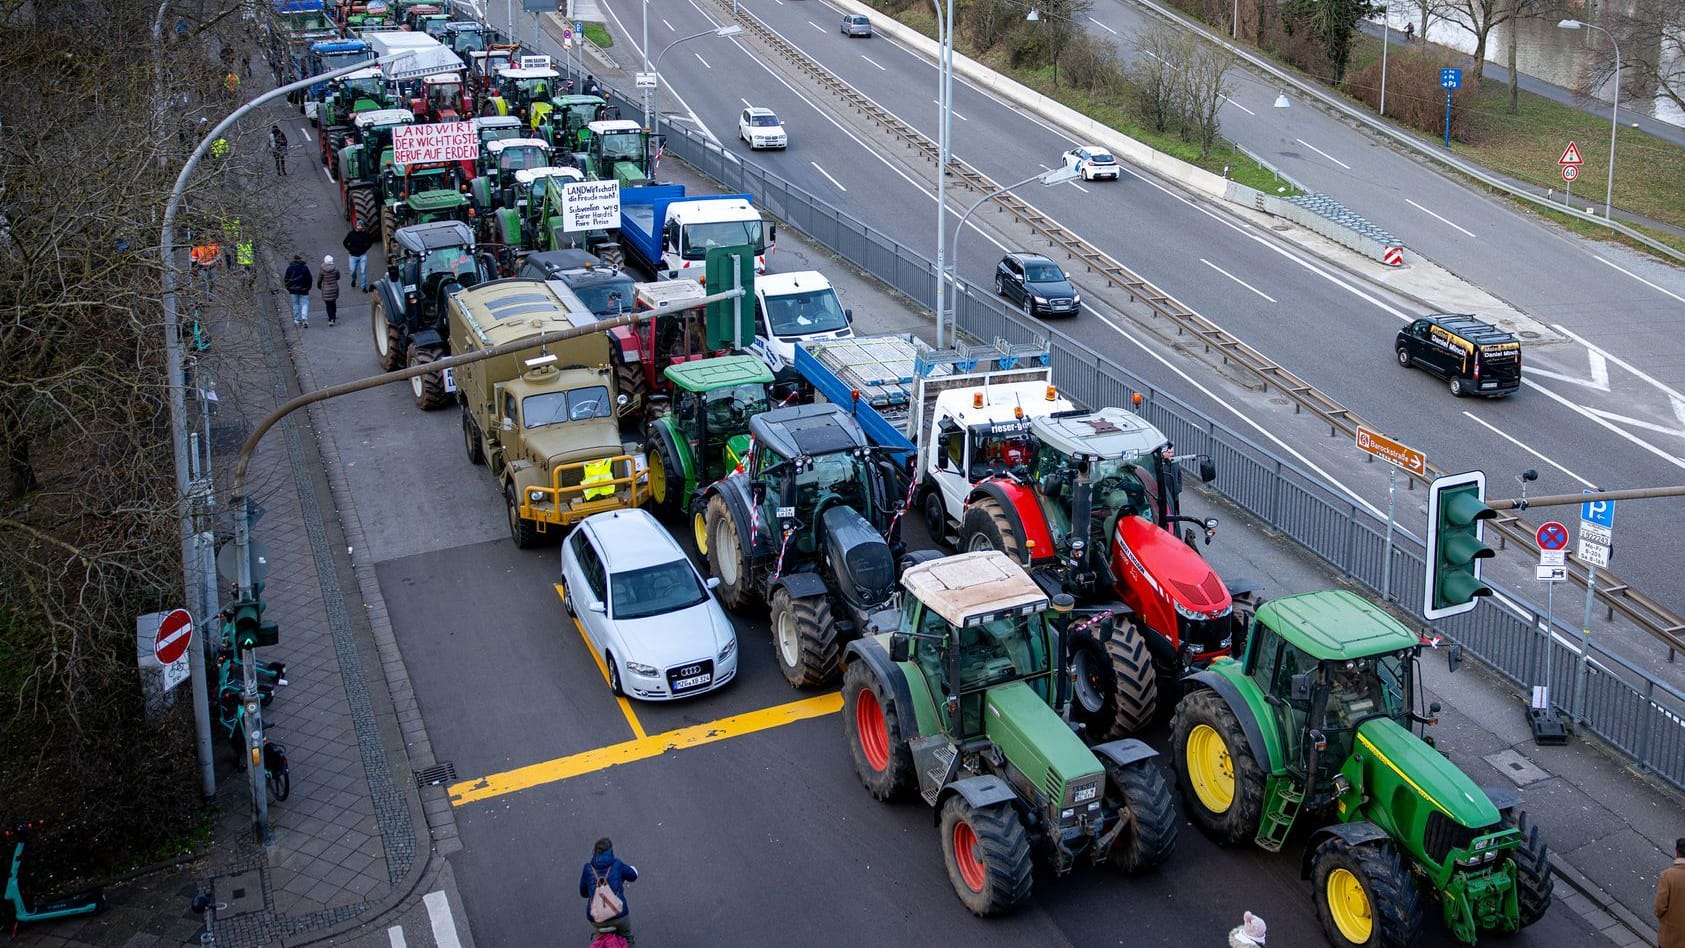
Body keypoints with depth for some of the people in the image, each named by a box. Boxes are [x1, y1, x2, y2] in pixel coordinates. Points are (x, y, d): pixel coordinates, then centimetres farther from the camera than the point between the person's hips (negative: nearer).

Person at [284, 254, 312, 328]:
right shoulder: (305, 267, -8)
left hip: (293, 290, 2)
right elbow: (309, 279, -4)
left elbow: (286, 279, 0)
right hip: (303, 290, -2)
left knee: (296, 305, 12)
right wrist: (308, 288, 9)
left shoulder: (290, 268, -4)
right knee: (305, 304, 2)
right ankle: (304, 318, -19)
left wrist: (288, 288, 12)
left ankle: (297, 321, 15)